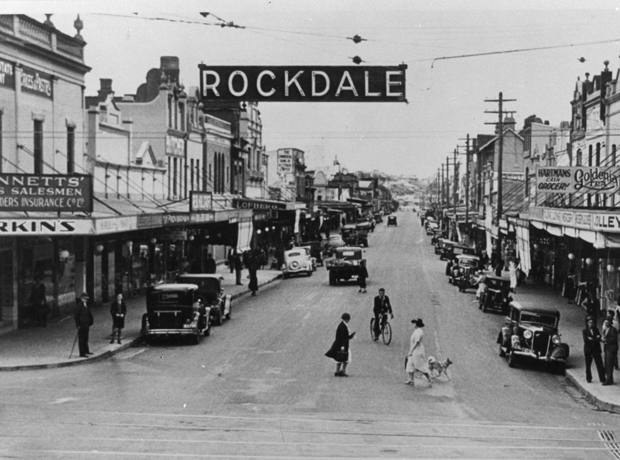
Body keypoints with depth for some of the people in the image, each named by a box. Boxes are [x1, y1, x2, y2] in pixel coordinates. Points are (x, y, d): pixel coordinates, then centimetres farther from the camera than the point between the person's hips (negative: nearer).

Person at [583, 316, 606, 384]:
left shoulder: (596, 330, 10)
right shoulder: (584, 331, 0)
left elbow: (599, 338, -2)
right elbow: (586, 340, -13)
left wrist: (591, 339, -18)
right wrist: (595, 339, -15)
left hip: (596, 350, 2)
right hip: (588, 350, -2)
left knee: (600, 365, -6)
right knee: (588, 366, 5)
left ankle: (602, 379, -7)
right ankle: (589, 379, 20)